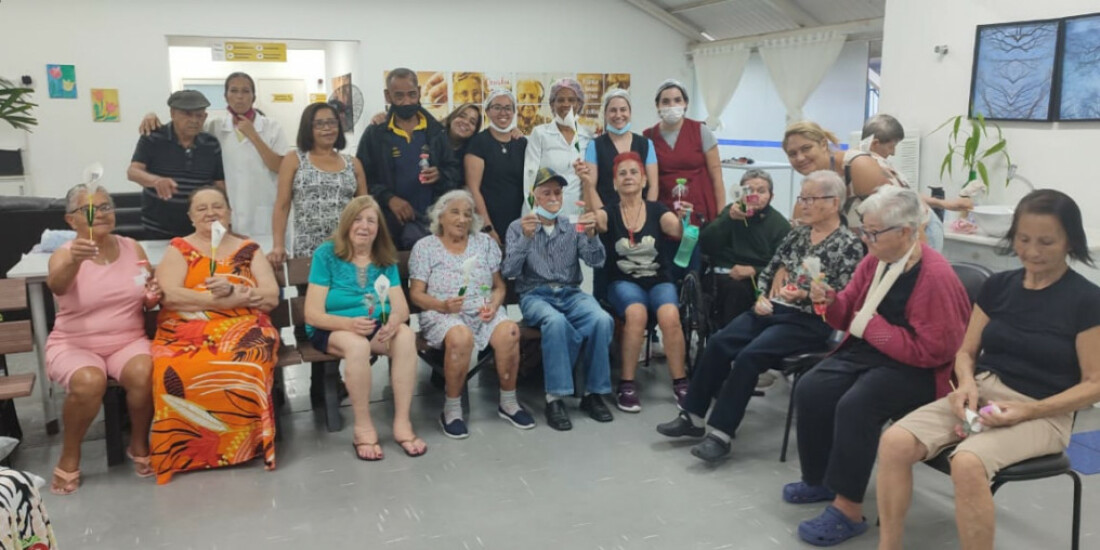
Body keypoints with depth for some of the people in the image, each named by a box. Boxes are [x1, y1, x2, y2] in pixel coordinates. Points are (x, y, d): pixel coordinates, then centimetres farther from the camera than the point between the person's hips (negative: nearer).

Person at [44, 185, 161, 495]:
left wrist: (152, 297, -12)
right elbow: (56, 286, -31)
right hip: (74, 345, -2)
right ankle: (70, 455, -6)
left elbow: (147, 303, 13)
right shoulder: (63, 255, -6)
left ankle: (139, 444, -4)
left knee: (143, 374, -31)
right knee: (89, 382, -34)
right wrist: (74, 260, -52)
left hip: (128, 341, 2)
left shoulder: (133, 248, 4)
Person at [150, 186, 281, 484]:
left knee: (243, 367, -36)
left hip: (243, 329, 0)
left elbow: (271, 297, 5)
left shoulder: (249, 250, 17)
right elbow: (168, 296, -5)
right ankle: (185, 451, -14)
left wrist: (231, 290, -14)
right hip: (187, 332, 0)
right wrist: (233, 298, -10)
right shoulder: (178, 249, 13)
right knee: (174, 372, -34)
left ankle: (243, 442, -16)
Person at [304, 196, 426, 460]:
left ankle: (402, 423, -24)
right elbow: (313, 314, -12)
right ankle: (363, 428, -23)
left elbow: (402, 308, -2)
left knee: (406, 335, -30)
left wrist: (393, 320, -28)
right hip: (332, 329, -3)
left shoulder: (385, 259, 5)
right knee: (357, 344, -37)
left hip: (377, 327, 3)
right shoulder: (326, 253, -6)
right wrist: (350, 323, -31)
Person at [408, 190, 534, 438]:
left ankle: (508, 402, -11)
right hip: (442, 314, -3)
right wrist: (443, 305, -19)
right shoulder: (424, 247, 6)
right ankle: (451, 409, -20)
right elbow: (416, 294, 0)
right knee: (461, 337, -38)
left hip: (483, 312, 3)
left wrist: (493, 304, -7)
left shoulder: (485, 243, 15)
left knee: (509, 331, -30)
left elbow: (499, 286, 15)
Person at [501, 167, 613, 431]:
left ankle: (593, 393, -15)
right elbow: (509, 272, -6)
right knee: (556, 321, -37)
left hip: (571, 293, 3)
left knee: (602, 320, -29)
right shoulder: (518, 227, 7)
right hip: (535, 295, -2)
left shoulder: (573, 227, 14)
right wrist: (526, 238, -22)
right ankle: (555, 397, -28)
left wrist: (591, 235, -19)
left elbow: (596, 262, 0)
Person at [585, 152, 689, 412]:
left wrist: (683, 219, -35)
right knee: (636, 313, -33)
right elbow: (594, 218, -21)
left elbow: (677, 231, -12)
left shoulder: (657, 211, 6)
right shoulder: (609, 214, 4)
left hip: (658, 280, 1)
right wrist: (589, 185, -37)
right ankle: (626, 384, -21)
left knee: (669, 316, -30)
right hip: (623, 282, -1)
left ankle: (680, 382, -12)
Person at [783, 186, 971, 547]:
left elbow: (933, 350, -23)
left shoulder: (935, 276, -21)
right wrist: (830, 301, -10)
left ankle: (848, 509, -19)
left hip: (916, 369, -8)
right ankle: (821, 479, 7)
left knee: (855, 405, -31)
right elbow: (850, 315, 14)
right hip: (868, 353, 8)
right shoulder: (874, 261, 4)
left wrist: (871, 326, -20)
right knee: (810, 390, -11)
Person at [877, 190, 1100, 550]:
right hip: (980, 394, 5)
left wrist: (1028, 411, -18)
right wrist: (967, 382, -9)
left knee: (968, 463, -36)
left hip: (1042, 413, -4)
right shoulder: (998, 285, 9)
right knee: (895, 441, -23)